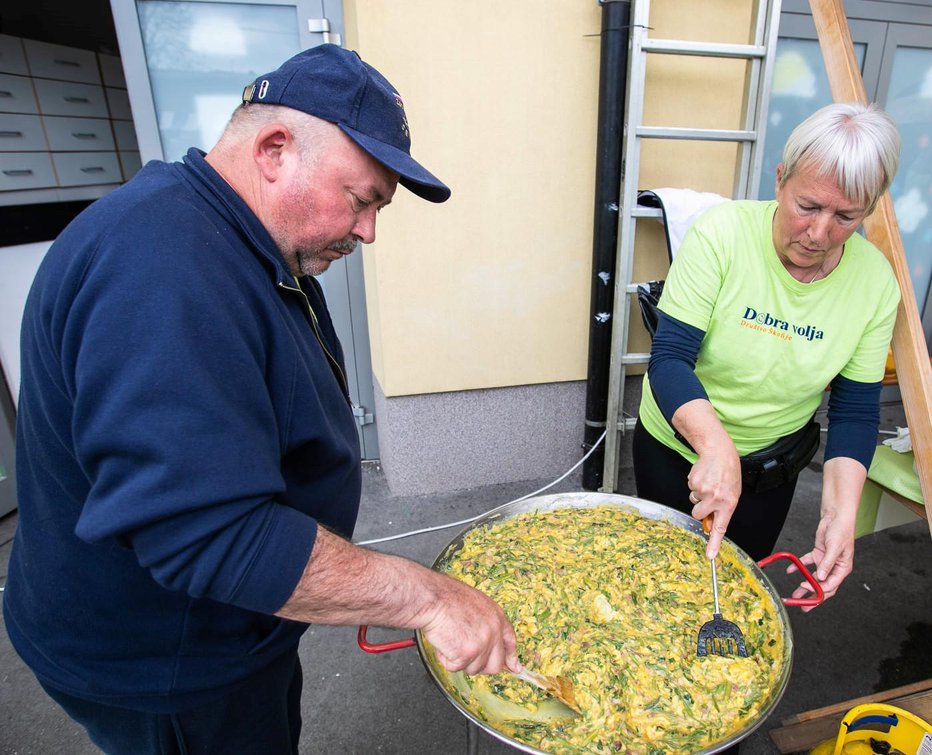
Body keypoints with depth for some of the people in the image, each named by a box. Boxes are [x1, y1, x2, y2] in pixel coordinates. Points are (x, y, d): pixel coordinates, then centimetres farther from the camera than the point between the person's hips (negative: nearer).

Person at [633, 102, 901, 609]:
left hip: (774, 465, 2)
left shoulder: (875, 282, -13)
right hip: (676, 447, -2)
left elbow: (855, 413, -9)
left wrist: (841, 513, -22)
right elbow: (669, 359, -29)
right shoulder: (722, 233, -25)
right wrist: (716, 447, -44)